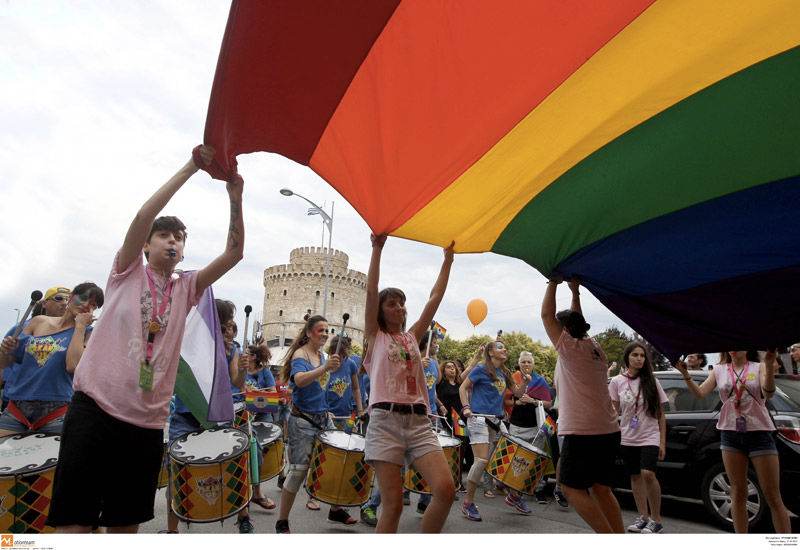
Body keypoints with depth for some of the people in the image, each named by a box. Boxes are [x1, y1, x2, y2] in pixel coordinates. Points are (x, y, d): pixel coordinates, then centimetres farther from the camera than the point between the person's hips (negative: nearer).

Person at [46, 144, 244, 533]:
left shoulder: (185, 289, 13)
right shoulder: (129, 273, 6)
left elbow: (233, 254, 2)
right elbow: (143, 216, -10)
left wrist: (235, 198, -7)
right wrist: (190, 168, -12)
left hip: (148, 421, 4)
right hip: (96, 408, -4)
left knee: (126, 524, 10)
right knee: (74, 524, -6)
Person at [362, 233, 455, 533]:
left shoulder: (412, 337, 21)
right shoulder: (375, 336, 11)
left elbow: (435, 298, 18)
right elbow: (371, 292, 0)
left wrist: (447, 260, 19)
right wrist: (377, 249, -3)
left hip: (418, 422, 4)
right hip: (385, 421, -4)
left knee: (446, 489, -12)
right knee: (393, 505, -8)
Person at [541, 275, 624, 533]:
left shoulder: (569, 347, -7)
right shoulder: (595, 348, 14)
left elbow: (546, 314, -1)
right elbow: (576, 321, 30)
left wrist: (554, 282, 8)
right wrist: (575, 292, 33)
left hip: (582, 432, -8)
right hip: (609, 430, 9)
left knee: (572, 489, -2)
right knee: (601, 489, 13)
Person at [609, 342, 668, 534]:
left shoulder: (651, 381, 0)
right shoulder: (617, 381, 1)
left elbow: (660, 415, 3)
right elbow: (614, 412, 5)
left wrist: (663, 442, 0)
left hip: (649, 437, -2)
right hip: (628, 438, 2)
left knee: (648, 473, -18)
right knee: (635, 476, 8)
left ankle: (656, 520, -3)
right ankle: (643, 517, 21)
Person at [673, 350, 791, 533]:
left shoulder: (759, 368, 2)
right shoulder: (719, 370, 8)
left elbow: (768, 393, -16)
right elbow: (700, 393, -3)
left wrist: (769, 365, -30)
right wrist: (685, 374, -17)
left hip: (759, 433, -2)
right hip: (730, 433, 2)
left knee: (773, 497, 1)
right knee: (738, 494, 8)